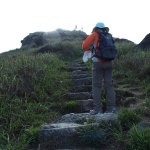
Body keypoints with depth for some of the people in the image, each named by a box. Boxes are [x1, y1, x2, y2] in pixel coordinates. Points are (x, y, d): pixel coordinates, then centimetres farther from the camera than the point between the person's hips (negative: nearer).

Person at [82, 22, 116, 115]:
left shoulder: (95, 34, 2)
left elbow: (84, 46, -5)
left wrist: (88, 49, 18)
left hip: (98, 63, -4)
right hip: (109, 63, 4)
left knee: (96, 86, 0)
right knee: (109, 85, 6)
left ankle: (98, 109, -2)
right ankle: (111, 107, 3)